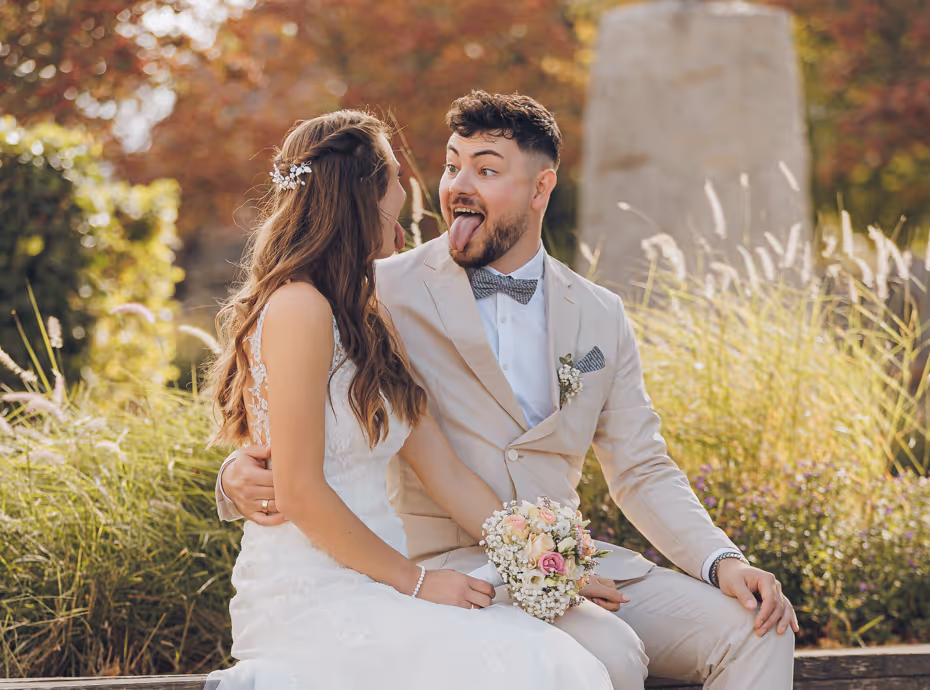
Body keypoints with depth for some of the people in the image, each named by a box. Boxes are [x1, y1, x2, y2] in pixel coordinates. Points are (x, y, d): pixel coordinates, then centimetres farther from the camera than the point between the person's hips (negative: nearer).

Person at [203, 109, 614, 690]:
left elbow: (446, 472, 12)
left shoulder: (370, 321, 18)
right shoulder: (300, 309, -10)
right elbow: (300, 494, -14)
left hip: (369, 589, 8)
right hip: (311, 593, -8)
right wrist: (415, 581, -9)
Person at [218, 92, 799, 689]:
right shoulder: (388, 294, -2)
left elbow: (642, 472, 12)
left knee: (756, 630, -14)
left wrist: (722, 561, -4)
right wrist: (241, 476, -23)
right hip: (445, 565, -5)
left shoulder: (601, 317, 11)